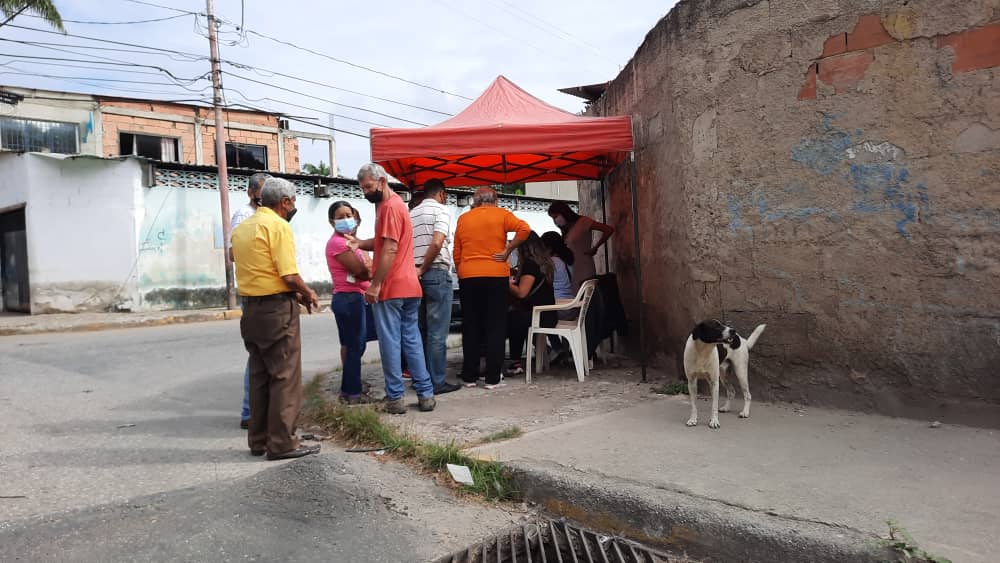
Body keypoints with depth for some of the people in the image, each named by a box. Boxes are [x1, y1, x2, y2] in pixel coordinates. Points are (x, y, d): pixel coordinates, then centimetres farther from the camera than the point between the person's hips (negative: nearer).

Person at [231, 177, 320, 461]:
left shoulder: (242, 228, 13)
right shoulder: (278, 225, -12)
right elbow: (290, 276, -19)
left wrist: (296, 294, 16)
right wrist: (308, 294, 0)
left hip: (251, 307, 8)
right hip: (277, 309, -8)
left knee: (259, 375, 14)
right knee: (285, 377, -1)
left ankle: (259, 440, 21)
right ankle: (282, 443, 3)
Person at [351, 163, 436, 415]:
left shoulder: (390, 207, -12)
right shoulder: (396, 203, 19)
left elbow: (389, 249, -19)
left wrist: (375, 285, -18)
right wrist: (360, 243, 3)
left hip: (391, 288, -9)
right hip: (410, 287, 9)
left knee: (390, 342, -2)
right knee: (412, 340, 11)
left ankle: (395, 398, 4)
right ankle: (425, 394, 13)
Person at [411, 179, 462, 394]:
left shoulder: (412, 213, 17)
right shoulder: (441, 210, -3)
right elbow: (437, 243, -17)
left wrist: (417, 268, 11)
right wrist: (423, 269, -8)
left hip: (416, 275, 7)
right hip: (437, 273, -7)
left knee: (422, 329, 13)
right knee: (437, 332, -3)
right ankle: (437, 382, 0)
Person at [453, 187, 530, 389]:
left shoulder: (463, 218, 9)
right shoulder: (501, 214, 2)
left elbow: (457, 254, 10)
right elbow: (524, 229, -14)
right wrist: (507, 251, -8)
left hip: (468, 277, 2)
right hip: (496, 276, -2)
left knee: (470, 327, 9)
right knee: (495, 327, 2)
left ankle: (469, 376, 12)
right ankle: (492, 378, 2)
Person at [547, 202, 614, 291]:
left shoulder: (583, 222, -3)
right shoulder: (566, 229, 18)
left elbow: (609, 230, -10)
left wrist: (595, 248, -8)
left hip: (585, 272, -6)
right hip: (572, 272, 6)